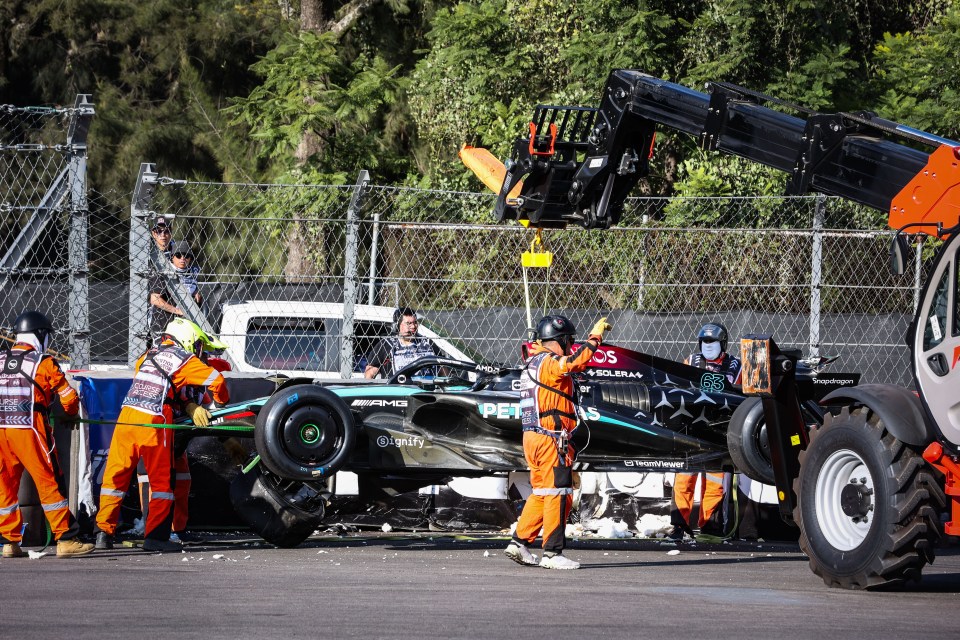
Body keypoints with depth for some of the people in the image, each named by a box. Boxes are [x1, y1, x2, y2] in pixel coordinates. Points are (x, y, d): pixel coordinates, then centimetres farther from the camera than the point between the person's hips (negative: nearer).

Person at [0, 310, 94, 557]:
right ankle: (65, 539, 0)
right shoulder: (43, 363, -2)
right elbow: (69, 398, 1)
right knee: (50, 483, 1)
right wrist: (71, 413, 22)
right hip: (29, 429, -5)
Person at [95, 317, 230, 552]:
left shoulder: (148, 355, 22)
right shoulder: (185, 361, 6)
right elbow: (217, 380, 3)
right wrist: (222, 401, 23)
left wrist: (188, 405, 19)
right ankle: (155, 536, 4)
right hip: (154, 422, -5)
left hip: (127, 416, 5)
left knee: (116, 475, 9)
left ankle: (104, 532, 8)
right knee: (162, 479, 6)